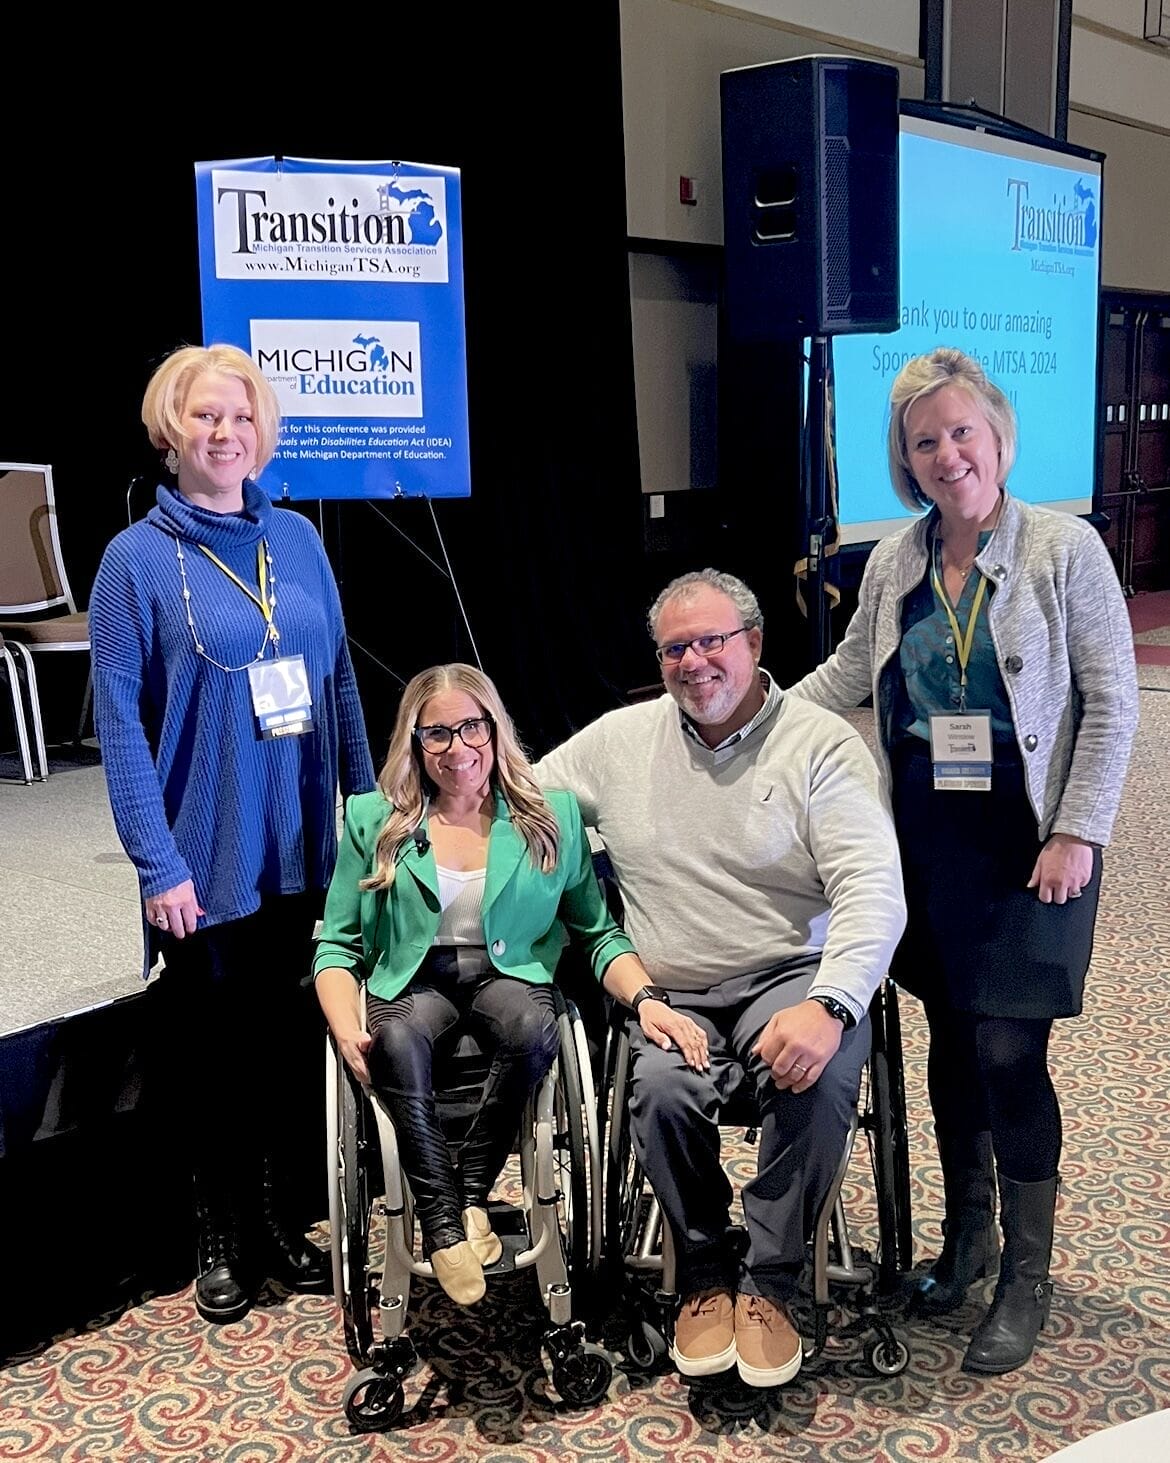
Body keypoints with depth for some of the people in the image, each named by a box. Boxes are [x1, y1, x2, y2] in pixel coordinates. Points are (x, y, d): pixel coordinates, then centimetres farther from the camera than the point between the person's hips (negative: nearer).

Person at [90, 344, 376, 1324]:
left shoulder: (297, 540, 6)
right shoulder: (138, 559, -6)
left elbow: (340, 681, 10)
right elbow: (119, 721, -9)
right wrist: (157, 864, -14)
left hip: (304, 848, 3)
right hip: (208, 858, -3)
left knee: (300, 1036, 11)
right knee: (215, 1049, 10)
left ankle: (289, 1220, 30)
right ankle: (224, 1238, 28)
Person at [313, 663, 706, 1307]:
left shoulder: (552, 817, 8)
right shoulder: (373, 820, 8)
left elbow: (598, 933, 8)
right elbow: (338, 946, 8)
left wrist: (646, 999, -12)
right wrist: (346, 1028, -13)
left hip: (510, 975, 0)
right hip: (412, 982, 0)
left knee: (534, 1029, -35)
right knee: (398, 1043, -35)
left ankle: (472, 1187, -13)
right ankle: (442, 1218, -18)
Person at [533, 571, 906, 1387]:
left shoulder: (822, 745, -2)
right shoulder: (618, 740, 10)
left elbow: (874, 890, -12)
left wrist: (829, 1005, -28)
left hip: (788, 974, -2)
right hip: (666, 993, 2)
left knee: (820, 1073, -33)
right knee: (663, 1090, -30)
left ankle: (769, 1285, -10)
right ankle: (705, 1278, -3)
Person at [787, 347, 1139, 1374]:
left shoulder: (1066, 548, -8)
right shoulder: (895, 561, 5)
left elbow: (1111, 704, -7)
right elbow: (848, 674, 19)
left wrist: (1077, 834, -12)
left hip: (1029, 843, -4)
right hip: (927, 837, 4)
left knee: (1008, 1050, -5)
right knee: (951, 1039, 13)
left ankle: (1027, 1274, 15)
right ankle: (966, 1234, 33)